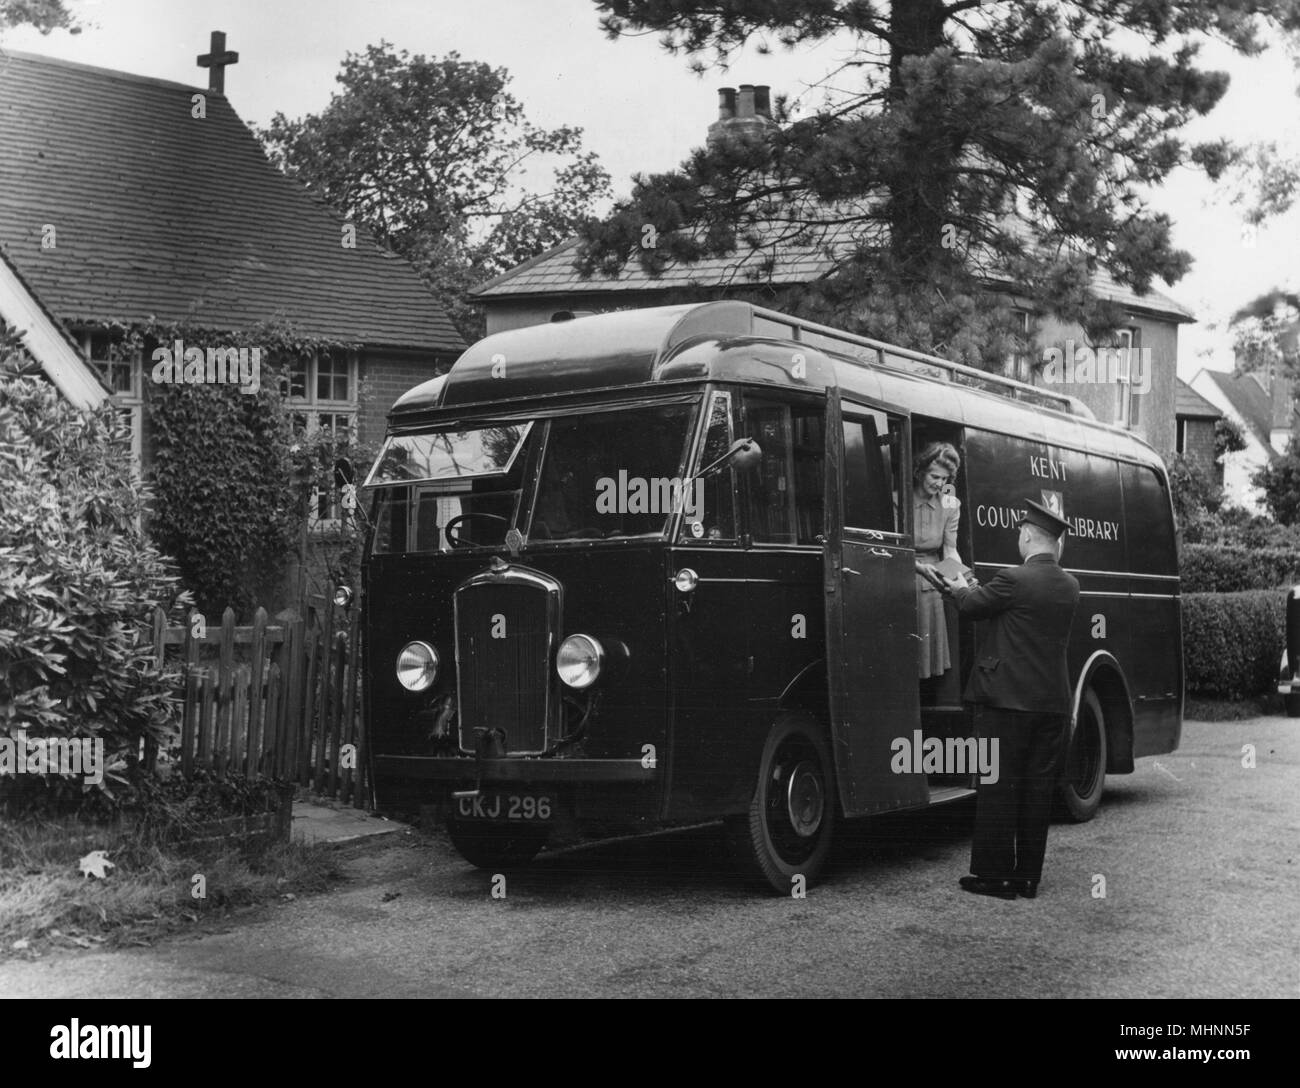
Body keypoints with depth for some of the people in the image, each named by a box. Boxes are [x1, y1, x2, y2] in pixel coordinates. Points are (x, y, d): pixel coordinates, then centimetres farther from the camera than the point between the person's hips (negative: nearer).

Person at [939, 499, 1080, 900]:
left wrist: (960, 588, 21)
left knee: (998, 788, 1)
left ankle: (994, 875, 4)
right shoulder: (1069, 586, 6)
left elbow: (972, 606, -1)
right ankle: (1028, 876, 14)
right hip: (1053, 702, 6)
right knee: (1038, 790, 10)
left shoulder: (1014, 579, -14)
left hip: (1007, 701, -6)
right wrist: (971, 589, 29)